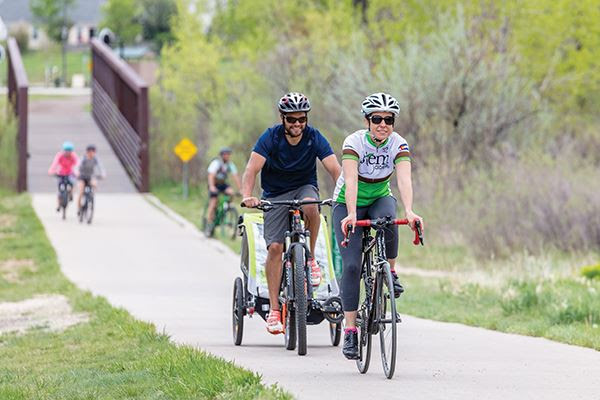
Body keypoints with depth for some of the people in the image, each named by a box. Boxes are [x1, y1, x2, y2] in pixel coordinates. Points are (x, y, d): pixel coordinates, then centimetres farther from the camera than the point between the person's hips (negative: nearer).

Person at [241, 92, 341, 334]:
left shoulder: (314, 138, -13)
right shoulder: (271, 137, -16)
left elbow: (335, 169, -22)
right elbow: (252, 169, -26)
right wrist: (247, 196, -45)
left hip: (304, 188, 0)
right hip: (275, 194, 0)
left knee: (310, 205, -36)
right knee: (275, 247, -15)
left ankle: (311, 258, -13)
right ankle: (274, 309, -10)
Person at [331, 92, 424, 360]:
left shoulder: (398, 145, -17)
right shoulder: (354, 142, -24)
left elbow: (404, 179, -32)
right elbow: (351, 180, -37)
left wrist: (409, 211, -49)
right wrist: (351, 214, -52)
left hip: (379, 199, 2)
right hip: (348, 204, -2)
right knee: (351, 265, -15)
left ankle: (390, 274, -10)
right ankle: (350, 331, -9)